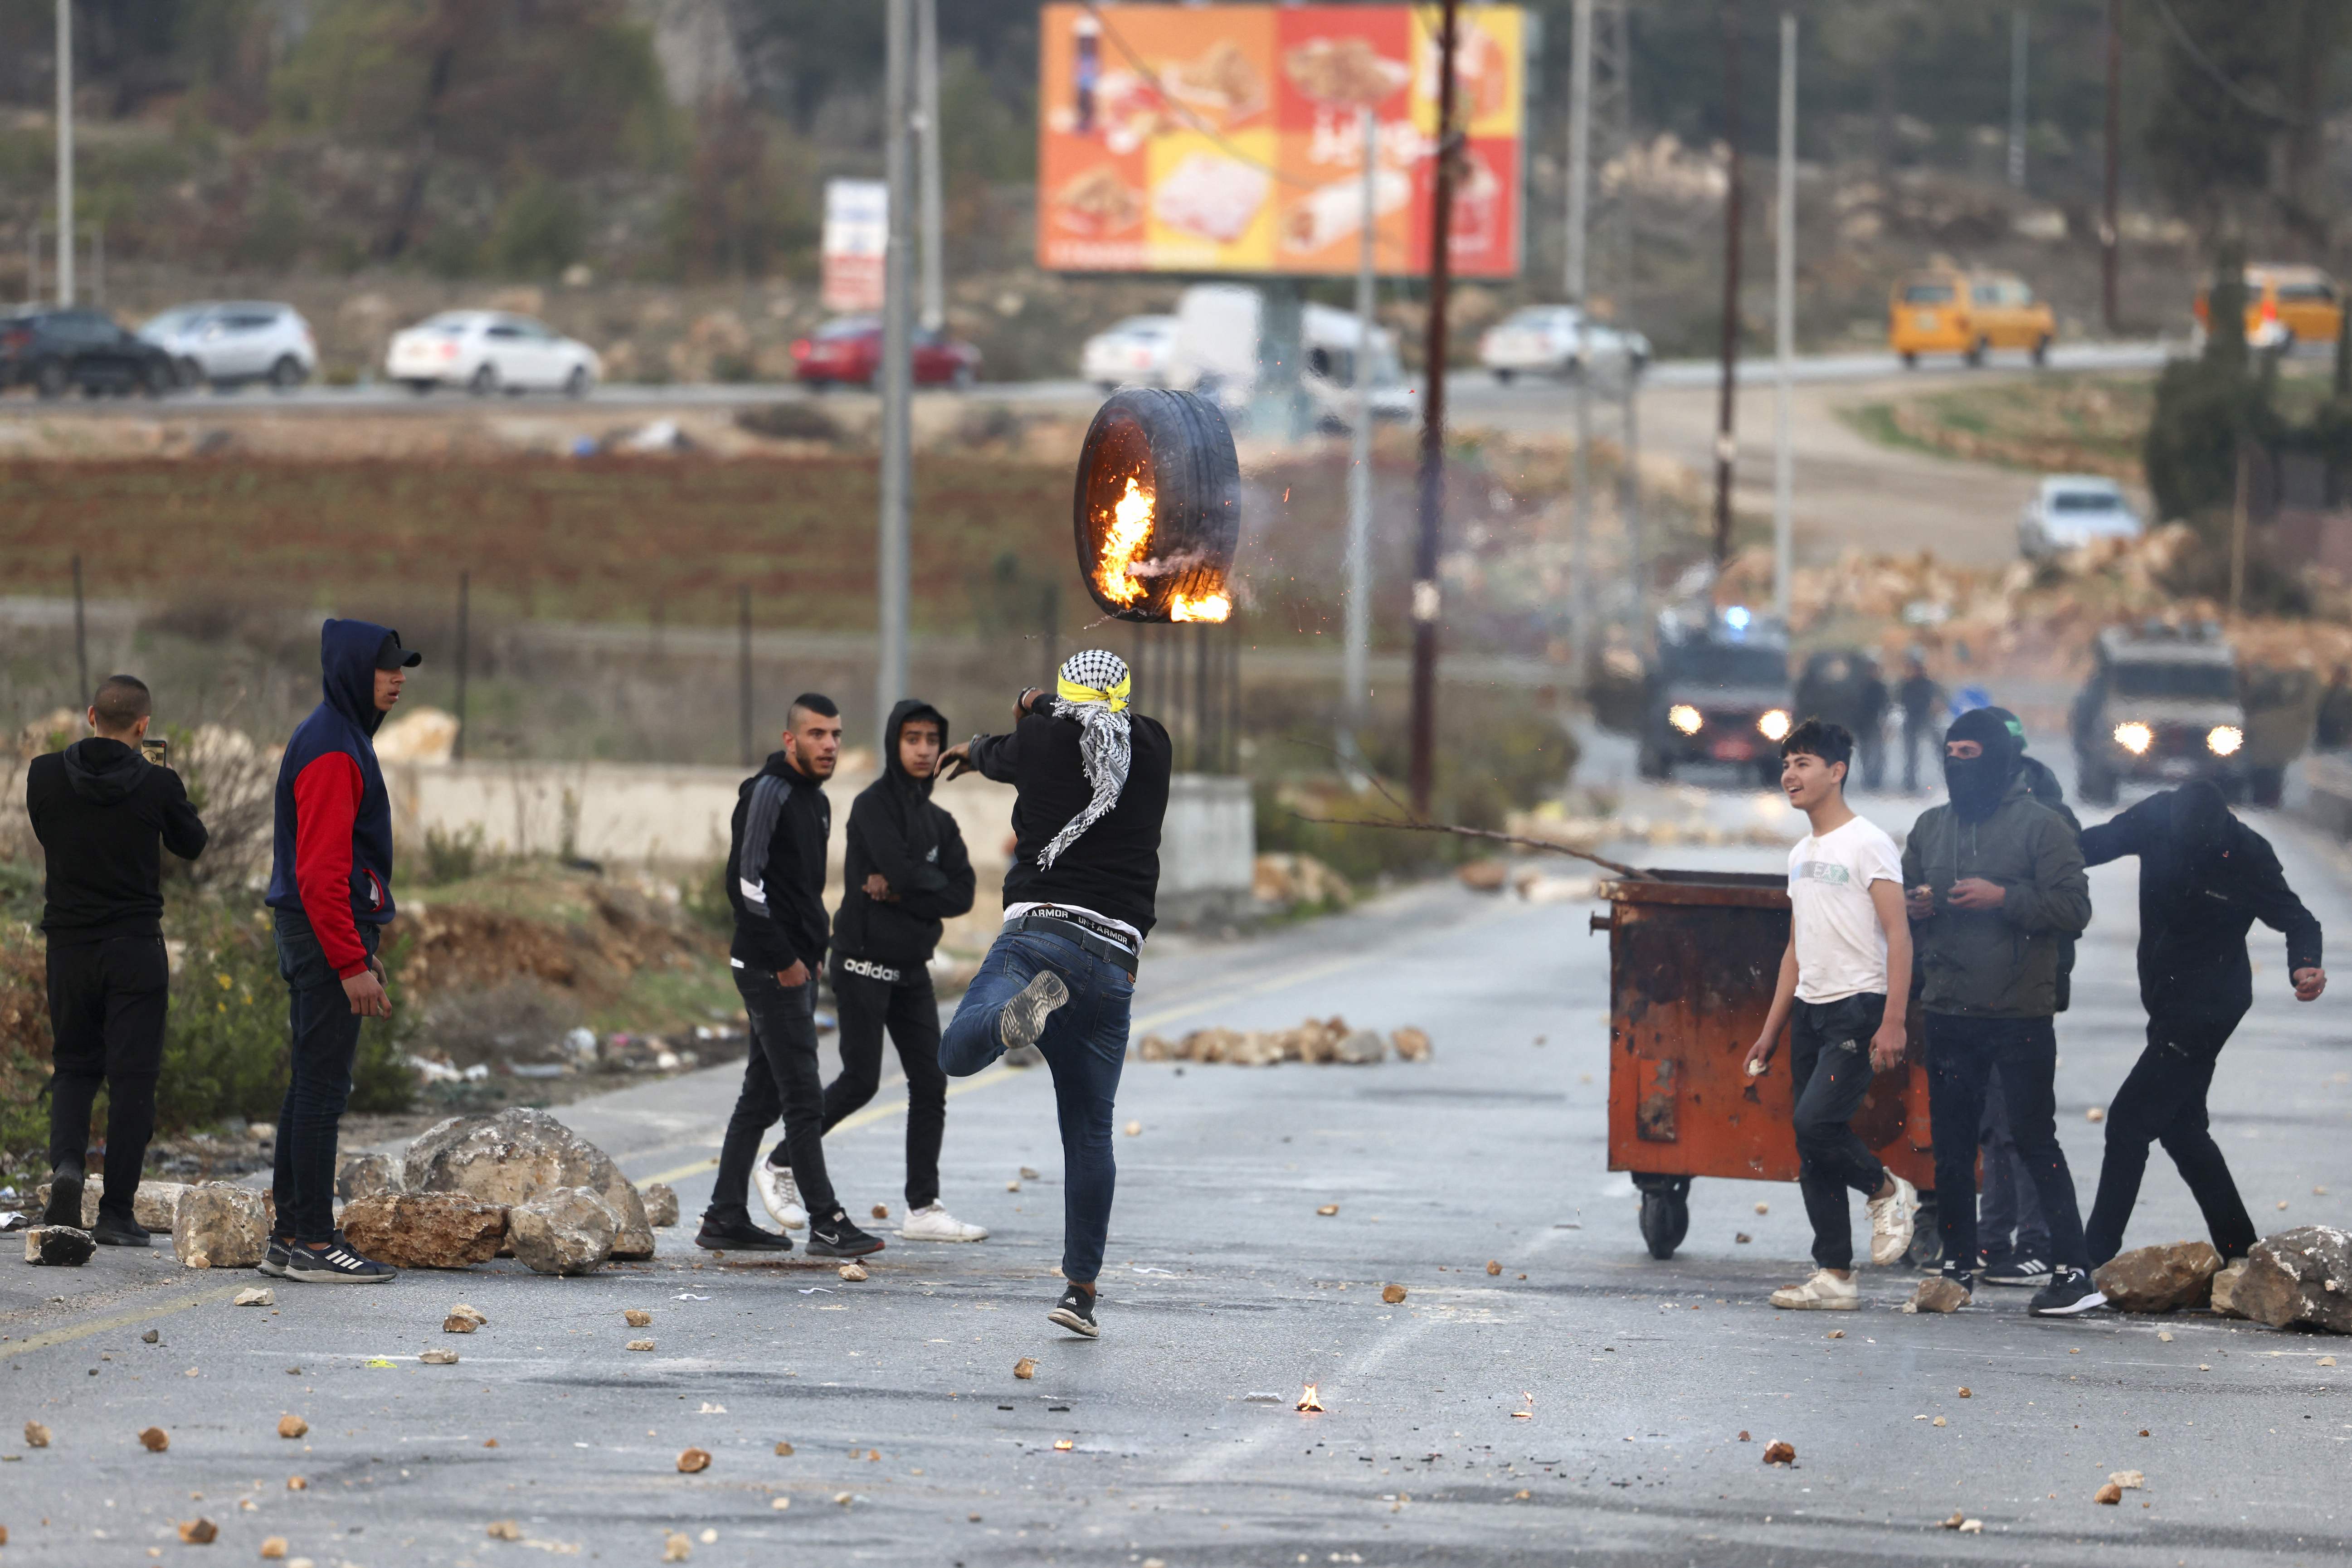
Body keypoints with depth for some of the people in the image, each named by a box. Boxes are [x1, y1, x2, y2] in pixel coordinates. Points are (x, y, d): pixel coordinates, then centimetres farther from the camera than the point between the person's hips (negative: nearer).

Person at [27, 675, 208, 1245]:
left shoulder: (45, 776, -5)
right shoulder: (157, 785, -10)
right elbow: (191, 844, 8)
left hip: (69, 946, 2)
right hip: (136, 947, -2)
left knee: (73, 1066, 16)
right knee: (132, 1076, 3)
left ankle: (67, 1163, -12)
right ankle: (116, 1212, 0)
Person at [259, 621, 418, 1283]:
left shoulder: (338, 740, 18)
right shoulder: (330, 751, -16)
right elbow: (322, 870, -21)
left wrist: (363, 948, 23)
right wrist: (352, 963, -22)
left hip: (325, 936, 11)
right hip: (328, 932, -11)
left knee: (311, 1086, 11)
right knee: (323, 1087, -9)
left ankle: (292, 1238, 14)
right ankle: (314, 1243, -9)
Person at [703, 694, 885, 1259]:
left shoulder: (817, 802, 17)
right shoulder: (768, 792, -13)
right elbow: (746, 880, -19)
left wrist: (814, 953, 12)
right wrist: (784, 959, -18)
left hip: (797, 968, 9)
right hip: (771, 971, -9)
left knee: (761, 1096, 11)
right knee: (803, 1095, -9)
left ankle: (725, 1218, 15)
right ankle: (826, 1223, -9)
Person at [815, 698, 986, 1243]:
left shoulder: (939, 822, 12)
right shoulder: (873, 806, -9)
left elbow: (961, 897, 0)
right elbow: (902, 871, -22)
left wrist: (900, 892, -12)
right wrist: (934, 886, -3)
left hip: (912, 972, 7)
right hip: (865, 964, -7)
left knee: (931, 1082, 1)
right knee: (860, 1081, -7)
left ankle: (924, 1208, 2)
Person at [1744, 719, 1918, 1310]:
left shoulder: (1867, 844, -8)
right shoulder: (1802, 855, 17)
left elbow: (1898, 936, -14)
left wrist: (1893, 1022, -22)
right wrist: (1769, 1032, 19)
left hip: (1857, 1008, -8)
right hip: (1809, 1010, 8)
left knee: (1817, 1122, -21)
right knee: (1812, 1150, 3)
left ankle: (1886, 1191, 5)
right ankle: (1834, 1277, 6)